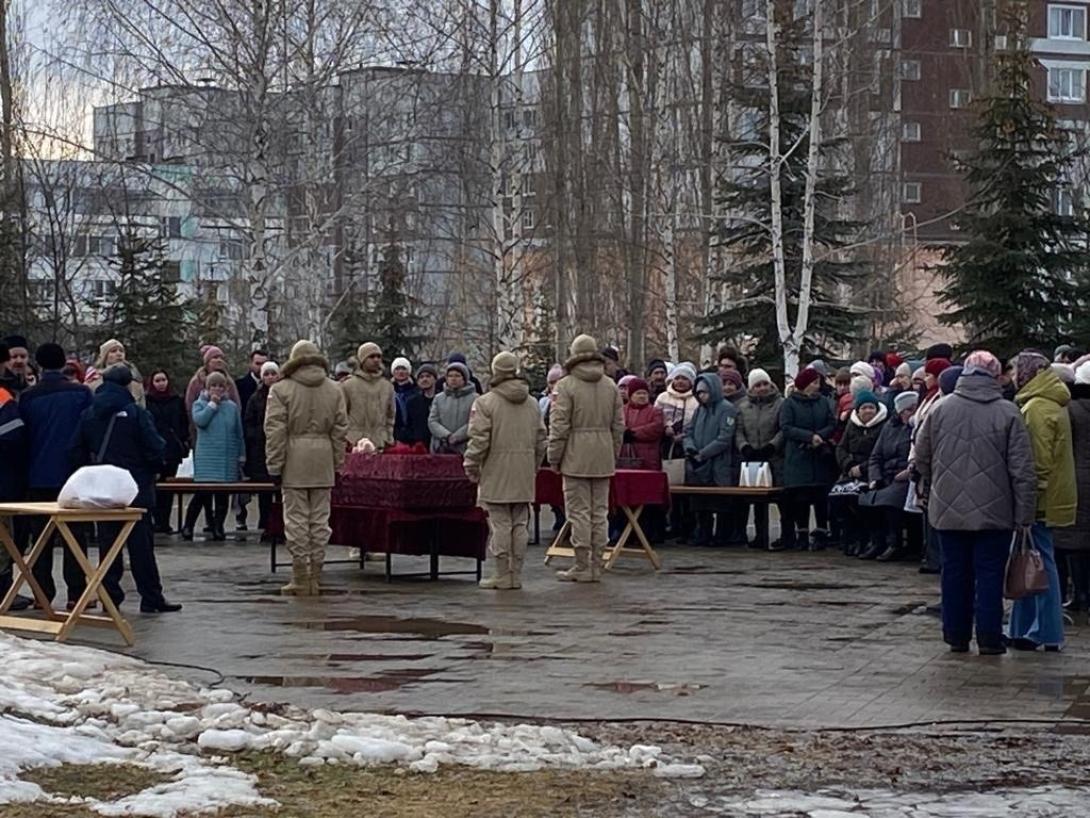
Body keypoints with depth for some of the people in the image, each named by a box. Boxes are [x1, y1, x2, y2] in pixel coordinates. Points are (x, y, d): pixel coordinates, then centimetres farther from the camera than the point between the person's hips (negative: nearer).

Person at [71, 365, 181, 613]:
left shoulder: (88, 414, 3)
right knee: (141, 545, 1)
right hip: (136, 488, -4)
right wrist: (155, 469, 6)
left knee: (107, 544, 9)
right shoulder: (137, 413, -12)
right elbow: (155, 449, -14)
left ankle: (110, 597, 8)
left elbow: (77, 452, 4)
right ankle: (151, 598, 3)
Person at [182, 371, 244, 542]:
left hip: (227, 459, 3)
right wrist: (212, 404, -8)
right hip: (206, 458, -3)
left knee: (222, 496, 5)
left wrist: (241, 456, 12)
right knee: (203, 494, -8)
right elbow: (199, 420, -17)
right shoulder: (200, 404, 4)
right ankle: (187, 527, 2)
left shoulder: (232, 407, 9)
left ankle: (218, 528, 14)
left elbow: (238, 433, 13)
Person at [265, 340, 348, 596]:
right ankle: (315, 577, 11)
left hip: (294, 461, -3)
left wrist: (275, 466, -3)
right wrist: (337, 463, 13)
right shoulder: (334, 390, 8)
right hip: (323, 461, 3)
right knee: (320, 519, 8)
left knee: (296, 519, 1)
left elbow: (275, 431, -6)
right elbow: (340, 431, 8)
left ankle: (301, 577, 1)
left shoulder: (281, 389, -3)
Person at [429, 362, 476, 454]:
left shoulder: (474, 399, 1)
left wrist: (455, 437, -14)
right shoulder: (438, 398, 14)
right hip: (440, 450, 3)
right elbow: (432, 421, 5)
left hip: (463, 450, -3)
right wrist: (447, 436, -11)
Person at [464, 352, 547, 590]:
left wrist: (471, 467, -1)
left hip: (496, 474, -5)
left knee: (500, 524, -2)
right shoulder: (532, 404, 10)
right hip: (524, 476, 5)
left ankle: (502, 575, 0)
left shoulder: (485, 403, -9)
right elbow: (541, 440, 13)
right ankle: (516, 574, 13)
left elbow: (479, 441, -12)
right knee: (520, 524, 9)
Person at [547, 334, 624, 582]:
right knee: (600, 511, 8)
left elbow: (559, 426, -10)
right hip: (603, 458, 5)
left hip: (576, 457, -5)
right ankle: (596, 565, 12)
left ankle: (582, 566, -1)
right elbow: (618, 425, 10)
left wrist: (554, 458, -2)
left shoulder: (566, 385, -7)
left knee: (579, 512, -2)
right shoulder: (611, 386, 8)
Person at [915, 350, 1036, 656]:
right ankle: (989, 638, 3)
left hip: (949, 512, 3)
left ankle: (956, 636, 16)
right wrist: (1024, 514, -4)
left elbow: (921, 457, 9)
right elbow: (1023, 470, -8)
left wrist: (928, 491, 25)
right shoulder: (1008, 414, -7)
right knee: (990, 574, 4)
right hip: (994, 513, -2)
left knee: (955, 573, 11)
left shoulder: (940, 410, 0)